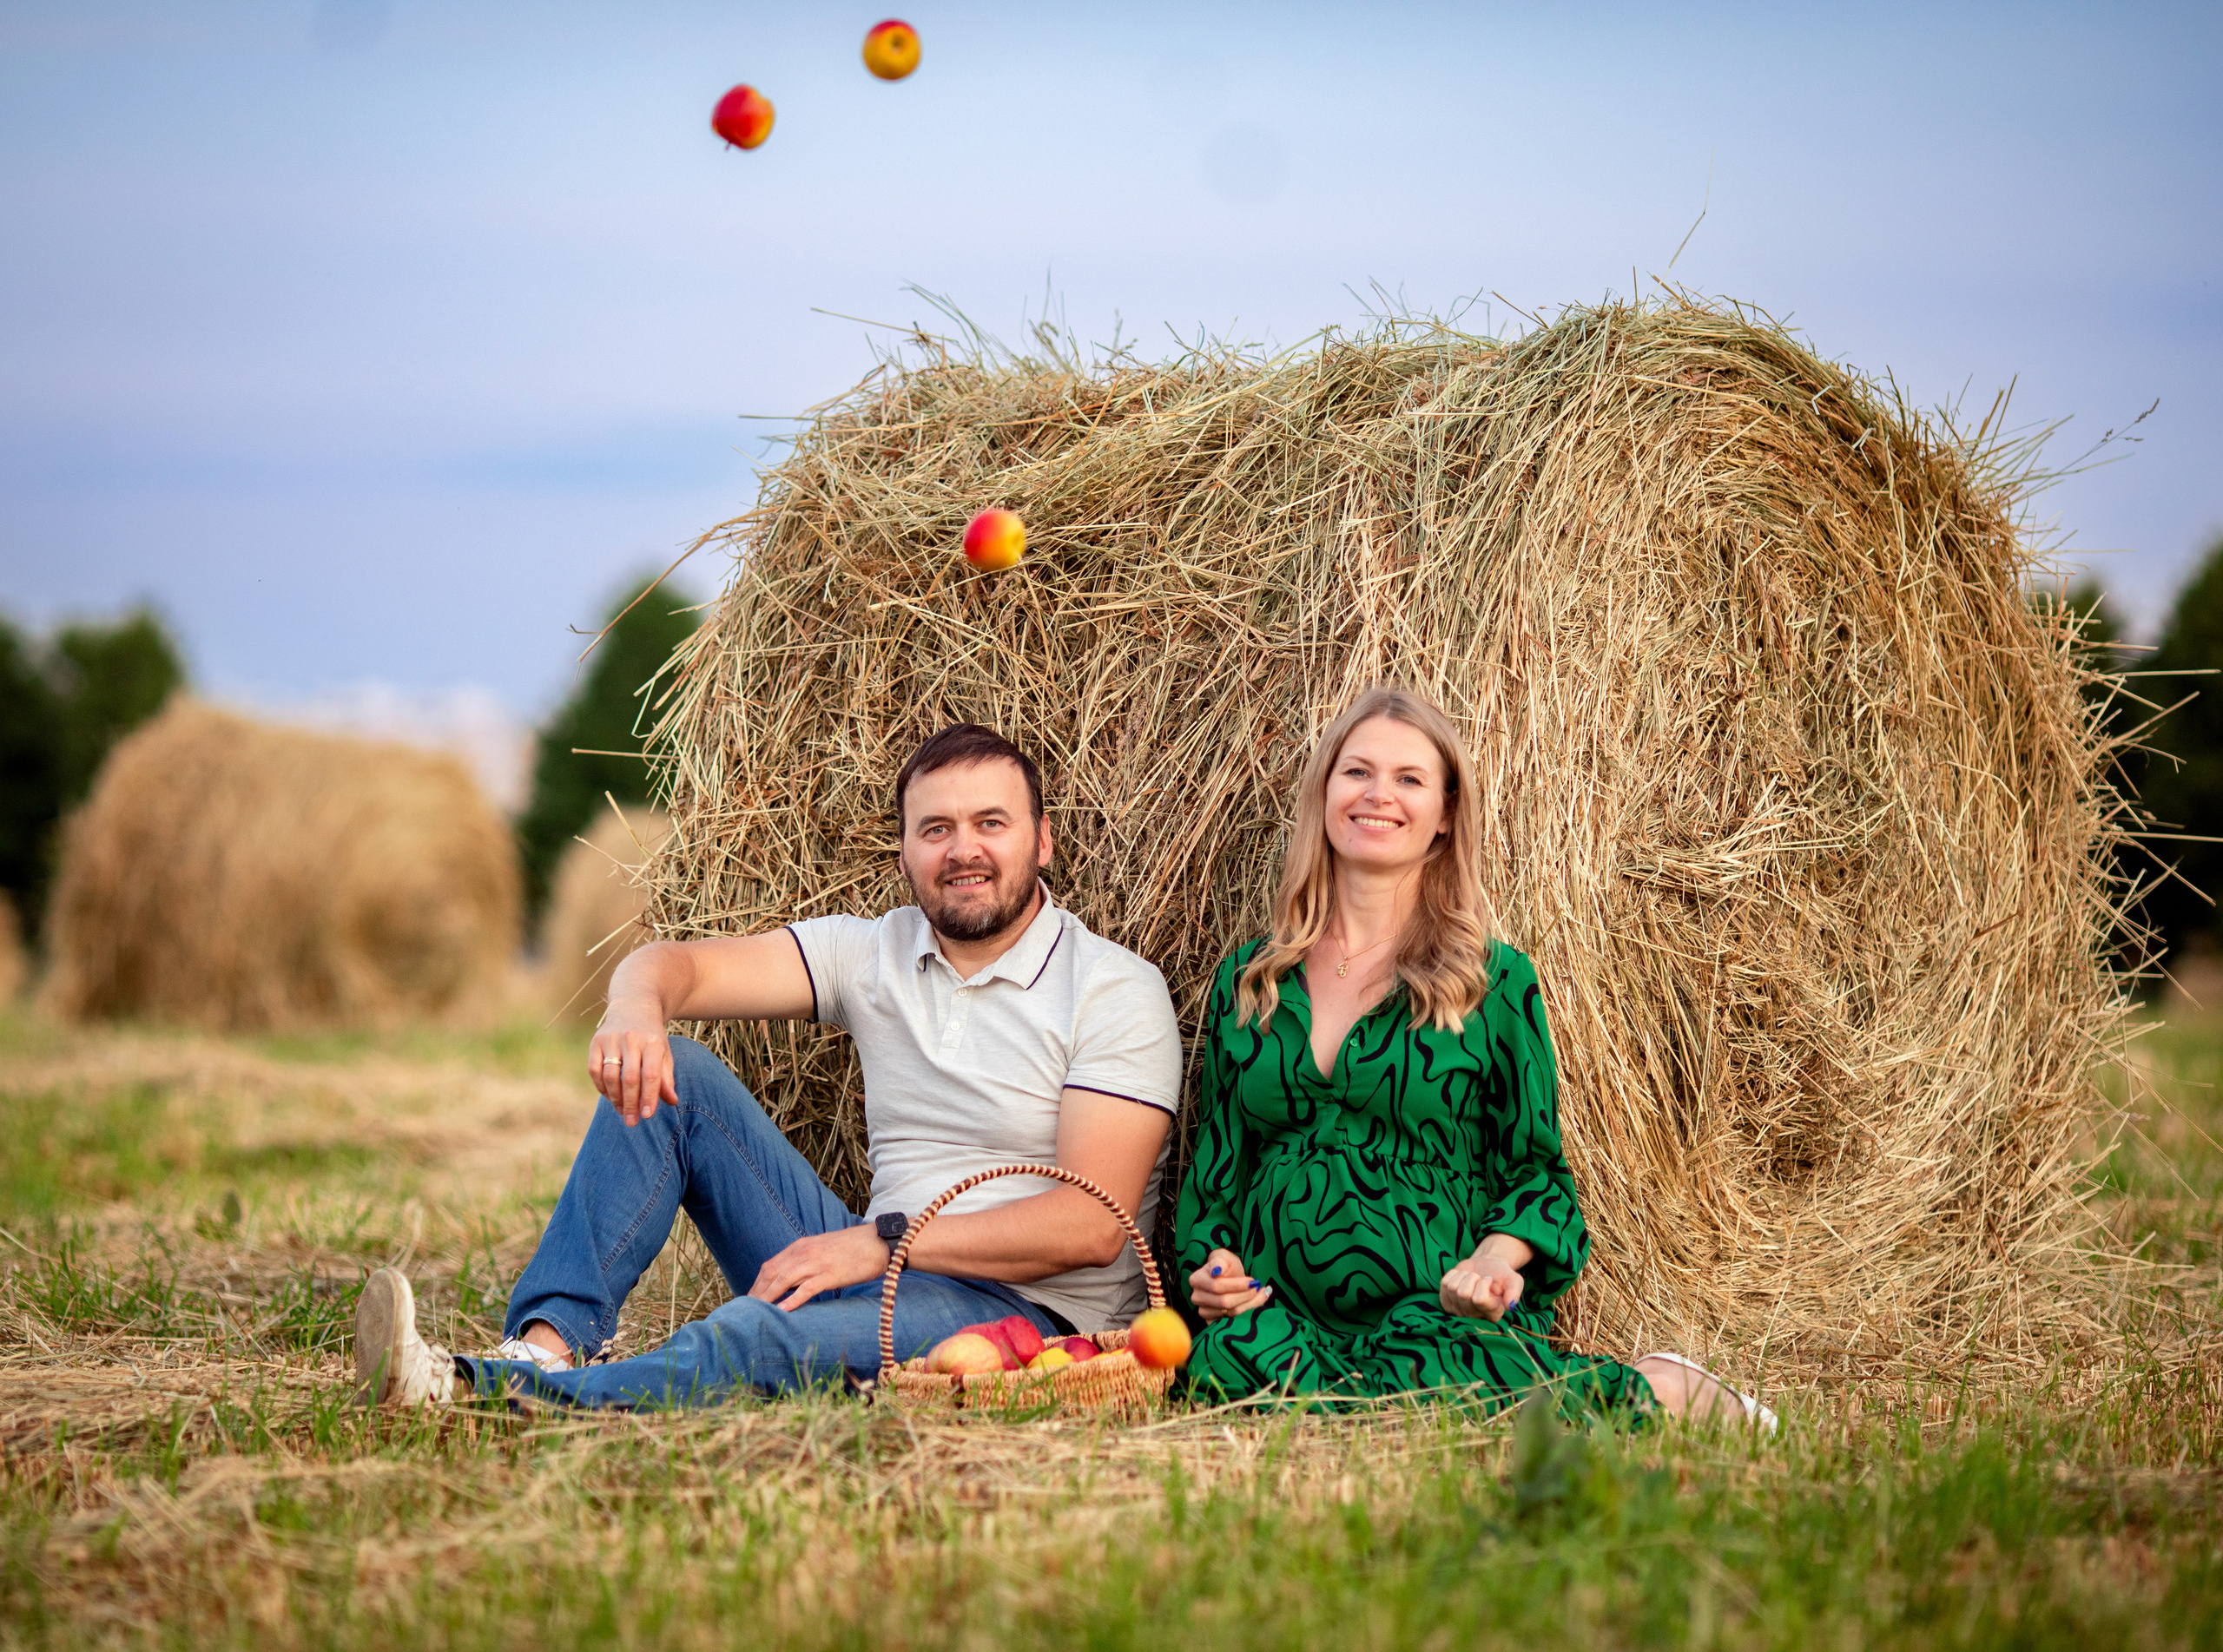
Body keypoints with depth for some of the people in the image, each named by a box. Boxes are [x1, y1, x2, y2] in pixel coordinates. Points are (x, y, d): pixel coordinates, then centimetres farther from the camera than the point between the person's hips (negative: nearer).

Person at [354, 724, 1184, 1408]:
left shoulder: (1116, 990, -7)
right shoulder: (874, 953, 10)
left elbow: (1091, 1225, -17)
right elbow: (674, 964, 0)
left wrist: (883, 1240, -23)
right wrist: (638, 1007, -26)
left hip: (1034, 1315, -6)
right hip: (879, 1266, 6)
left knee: (763, 1333, -37)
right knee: (665, 1073, -6)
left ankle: (494, 1395, -52)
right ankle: (546, 1345, -22)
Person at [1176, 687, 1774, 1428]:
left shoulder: (1496, 982, 8)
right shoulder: (1248, 982, 16)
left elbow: (1537, 1169, 9)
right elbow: (1215, 1164, 22)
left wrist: (1497, 1256, -12)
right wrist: (1208, 1267, 2)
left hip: (1444, 1317, -2)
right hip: (1285, 1315, 3)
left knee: (1419, 1387, -39)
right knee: (1230, 1358, -35)